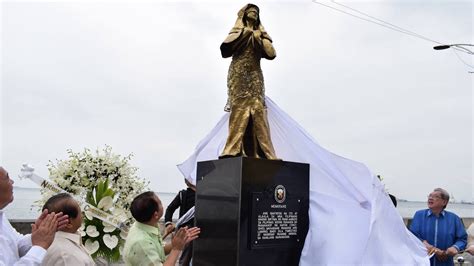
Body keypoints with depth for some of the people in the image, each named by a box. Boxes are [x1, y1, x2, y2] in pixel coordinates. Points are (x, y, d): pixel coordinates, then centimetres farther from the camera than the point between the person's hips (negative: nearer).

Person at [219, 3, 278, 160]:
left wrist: (259, 38, 3)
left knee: (258, 110, -9)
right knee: (240, 108, -18)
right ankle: (233, 150, -24)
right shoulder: (238, 31, 16)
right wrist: (244, 33, -2)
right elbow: (225, 48, -4)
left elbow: (271, 54, 6)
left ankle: (265, 153, -15)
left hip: (255, 76, 3)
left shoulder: (260, 34, 23)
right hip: (239, 75, -3)